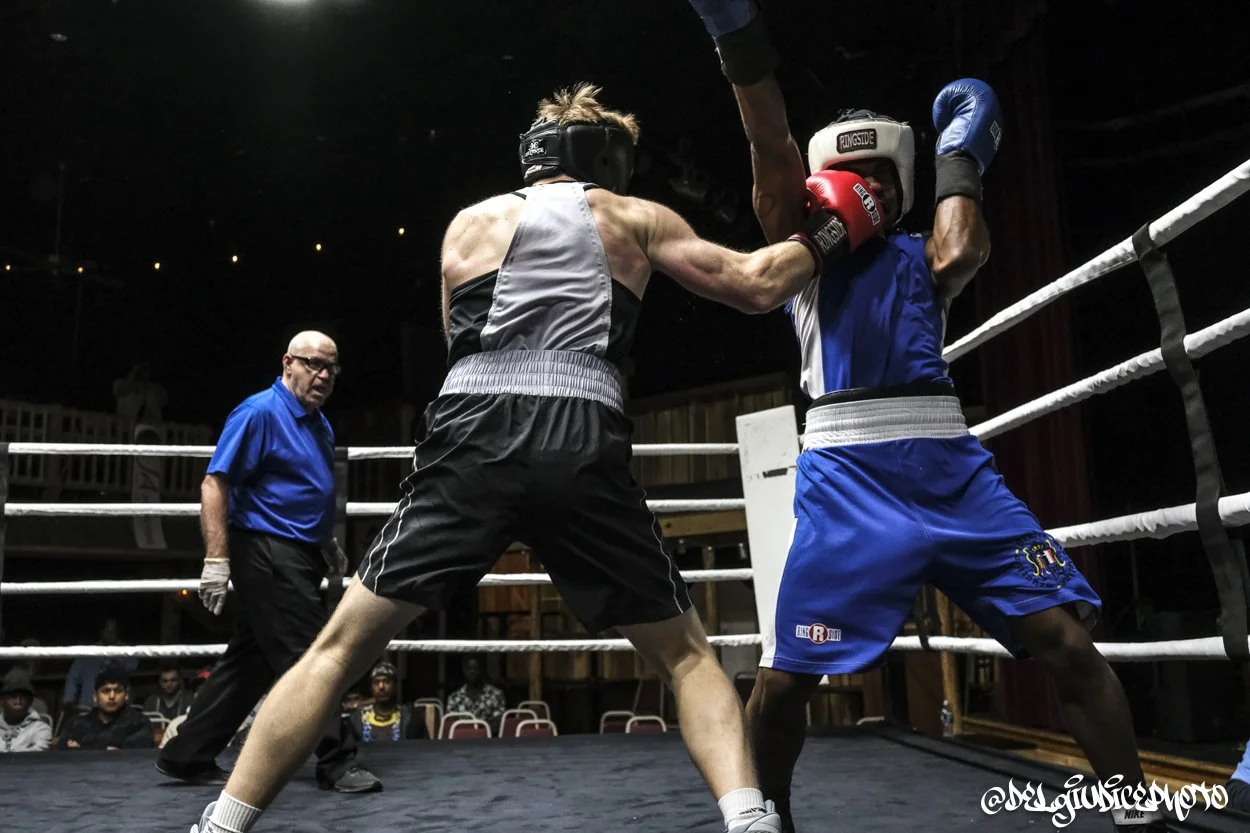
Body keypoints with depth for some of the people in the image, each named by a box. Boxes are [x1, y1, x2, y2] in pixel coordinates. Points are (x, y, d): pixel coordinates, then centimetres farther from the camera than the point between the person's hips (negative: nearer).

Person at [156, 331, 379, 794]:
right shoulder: (260, 412, -11)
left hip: (299, 556, 9)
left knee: (250, 661, 13)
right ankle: (337, 762, 3)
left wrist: (328, 545, 28)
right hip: (268, 554, -9)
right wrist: (216, 559, -22)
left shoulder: (318, 424, 16)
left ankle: (187, 757, 23)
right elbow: (215, 484, -16)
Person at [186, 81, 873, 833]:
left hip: (474, 439, 1)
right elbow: (756, 286, 19)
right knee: (686, 654, 14)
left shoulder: (471, 221, 23)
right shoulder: (635, 219, 19)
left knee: (342, 647, 9)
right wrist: (825, 232, 36)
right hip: (583, 448, 0)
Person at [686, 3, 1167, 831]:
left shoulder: (919, 257, 18)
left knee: (1067, 639, -5)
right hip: (845, 475, -2)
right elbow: (773, 151, -2)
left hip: (951, 465, 2)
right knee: (783, 676, -4)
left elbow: (962, 252, -7)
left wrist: (960, 155, 8)